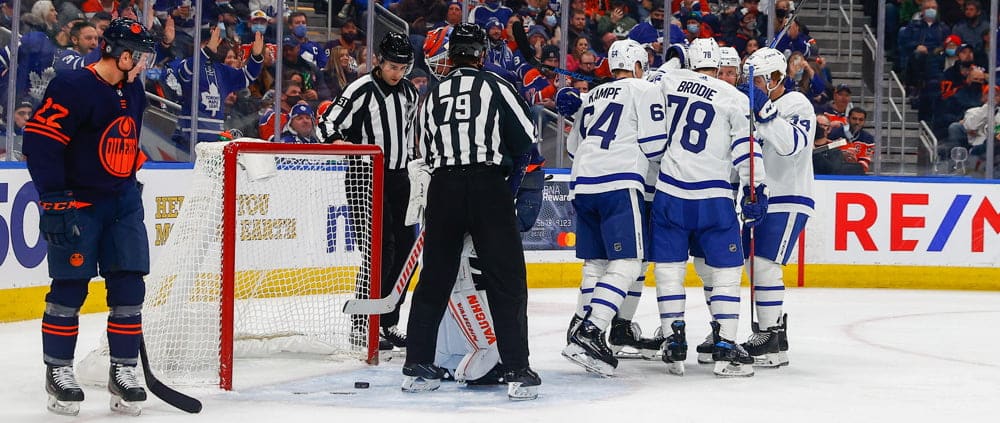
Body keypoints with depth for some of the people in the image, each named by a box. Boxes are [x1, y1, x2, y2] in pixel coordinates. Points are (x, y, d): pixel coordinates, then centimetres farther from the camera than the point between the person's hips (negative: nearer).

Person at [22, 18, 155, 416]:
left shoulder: (134, 91, 9)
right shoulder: (72, 87, -17)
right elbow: (39, 140, -20)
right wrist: (54, 200, -22)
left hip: (123, 202, 7)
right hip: (76, 204, -7)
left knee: (129, 287, 2)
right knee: (69, 289, -2)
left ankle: (123, 372, 11)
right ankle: (58, 371, 11)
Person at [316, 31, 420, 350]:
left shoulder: (409, 92, 10)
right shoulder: (362, 90, -12)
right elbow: (327, 124, -14)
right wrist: (340, 142, -32)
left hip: (397, 177, 8)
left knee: (405, 244, 6)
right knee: (381, 246, -14)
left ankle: (388, 322, 16)